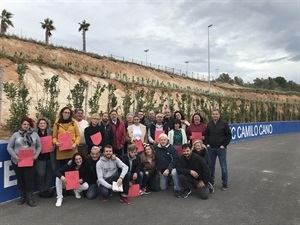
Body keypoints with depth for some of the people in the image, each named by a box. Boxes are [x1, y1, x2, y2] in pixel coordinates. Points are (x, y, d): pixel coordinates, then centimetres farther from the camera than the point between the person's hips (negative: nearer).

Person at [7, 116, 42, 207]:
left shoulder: (35, 134, 5)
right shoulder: (16, 135, 2)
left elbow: (39, 146, 7)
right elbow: (9, 147, 2)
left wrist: (36, 155, -8)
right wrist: (15, 156, -11)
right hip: (17, 161, 0)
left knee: (30, 179, -3)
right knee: (20, 179, 11)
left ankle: (29, 198, 7)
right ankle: (22, 196, 27)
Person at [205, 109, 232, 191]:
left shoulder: (224, 123, -4)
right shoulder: (209, 124, 7)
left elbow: (229, 135, -3)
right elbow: (206, 135, 15)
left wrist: (224, 145, -8)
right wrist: (207, 144, 3)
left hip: (221, 148, -3)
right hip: (211, 148, 4)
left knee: (223, 166, 1)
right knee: (211, 166, 11)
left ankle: (225, 184, 13)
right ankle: (210, 182, 24)